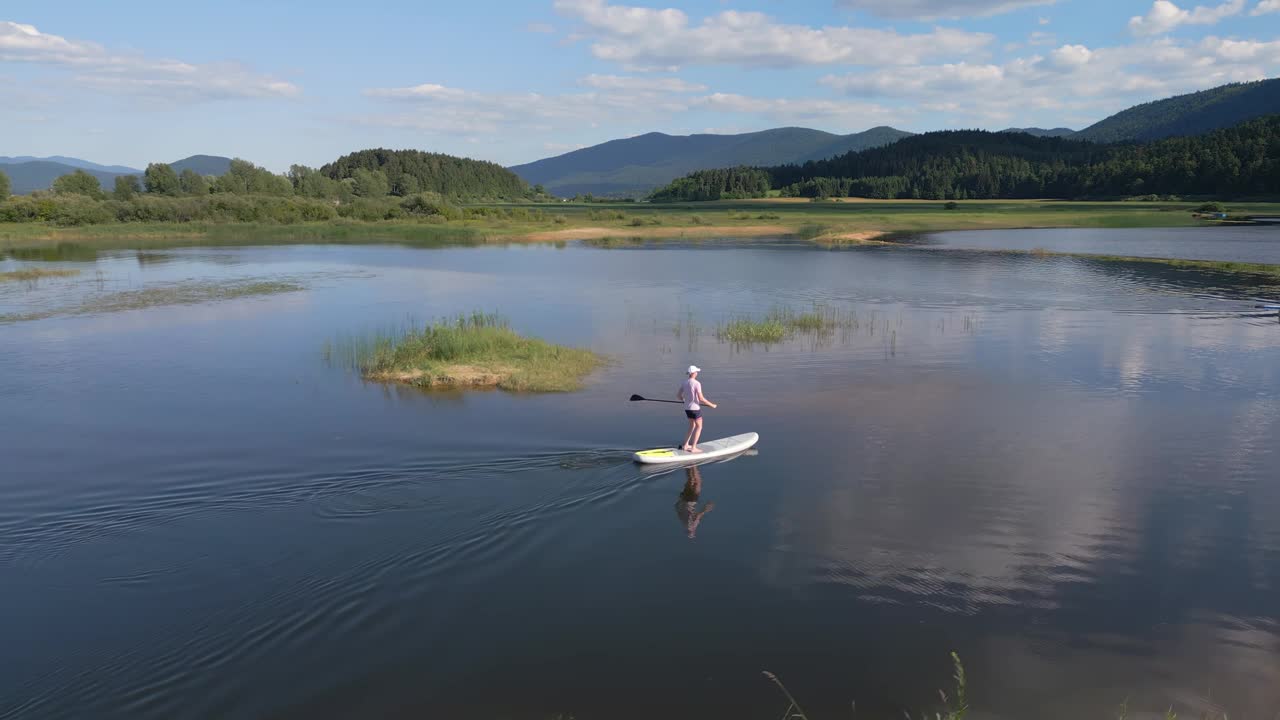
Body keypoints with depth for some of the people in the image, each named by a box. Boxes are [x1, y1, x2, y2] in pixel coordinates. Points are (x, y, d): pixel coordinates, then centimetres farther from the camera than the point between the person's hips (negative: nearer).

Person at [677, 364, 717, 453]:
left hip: (687, 408, 7)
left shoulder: (684, 383, 2)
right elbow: (701, 398, -21)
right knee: (699, 427, 6)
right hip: (695, 408, -7)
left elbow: (678, 396, 7)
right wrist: (711, 404, -9)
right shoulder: (697, 383, -18)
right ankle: (693, 448, 1)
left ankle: (686, 445, 22)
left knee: (692, 426, 23)